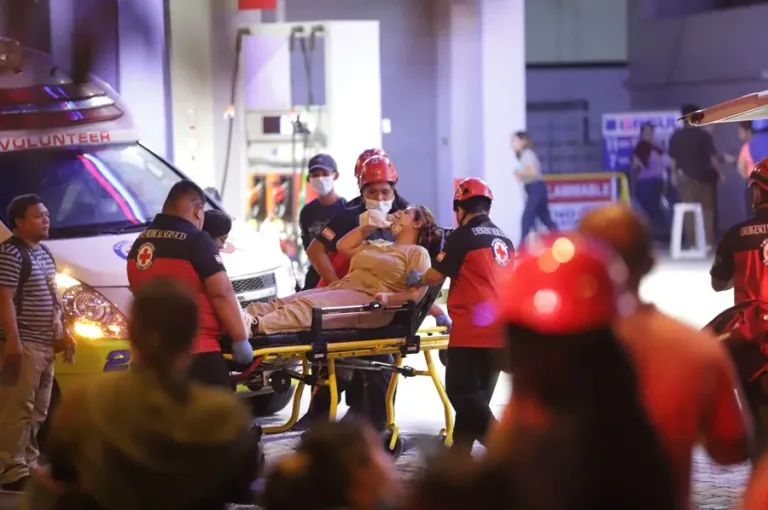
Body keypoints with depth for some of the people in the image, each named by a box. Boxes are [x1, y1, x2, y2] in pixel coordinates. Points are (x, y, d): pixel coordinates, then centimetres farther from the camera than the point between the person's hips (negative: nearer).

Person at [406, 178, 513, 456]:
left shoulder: (462, 237, -7)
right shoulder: (504, 240, 14)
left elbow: (437, 276, -3)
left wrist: (417, 279, 19)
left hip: (472, 329, -8)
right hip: (499, 331, 8)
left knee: (461, 393, -7)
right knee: (475, 396, 13)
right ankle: (460, 454, 18)